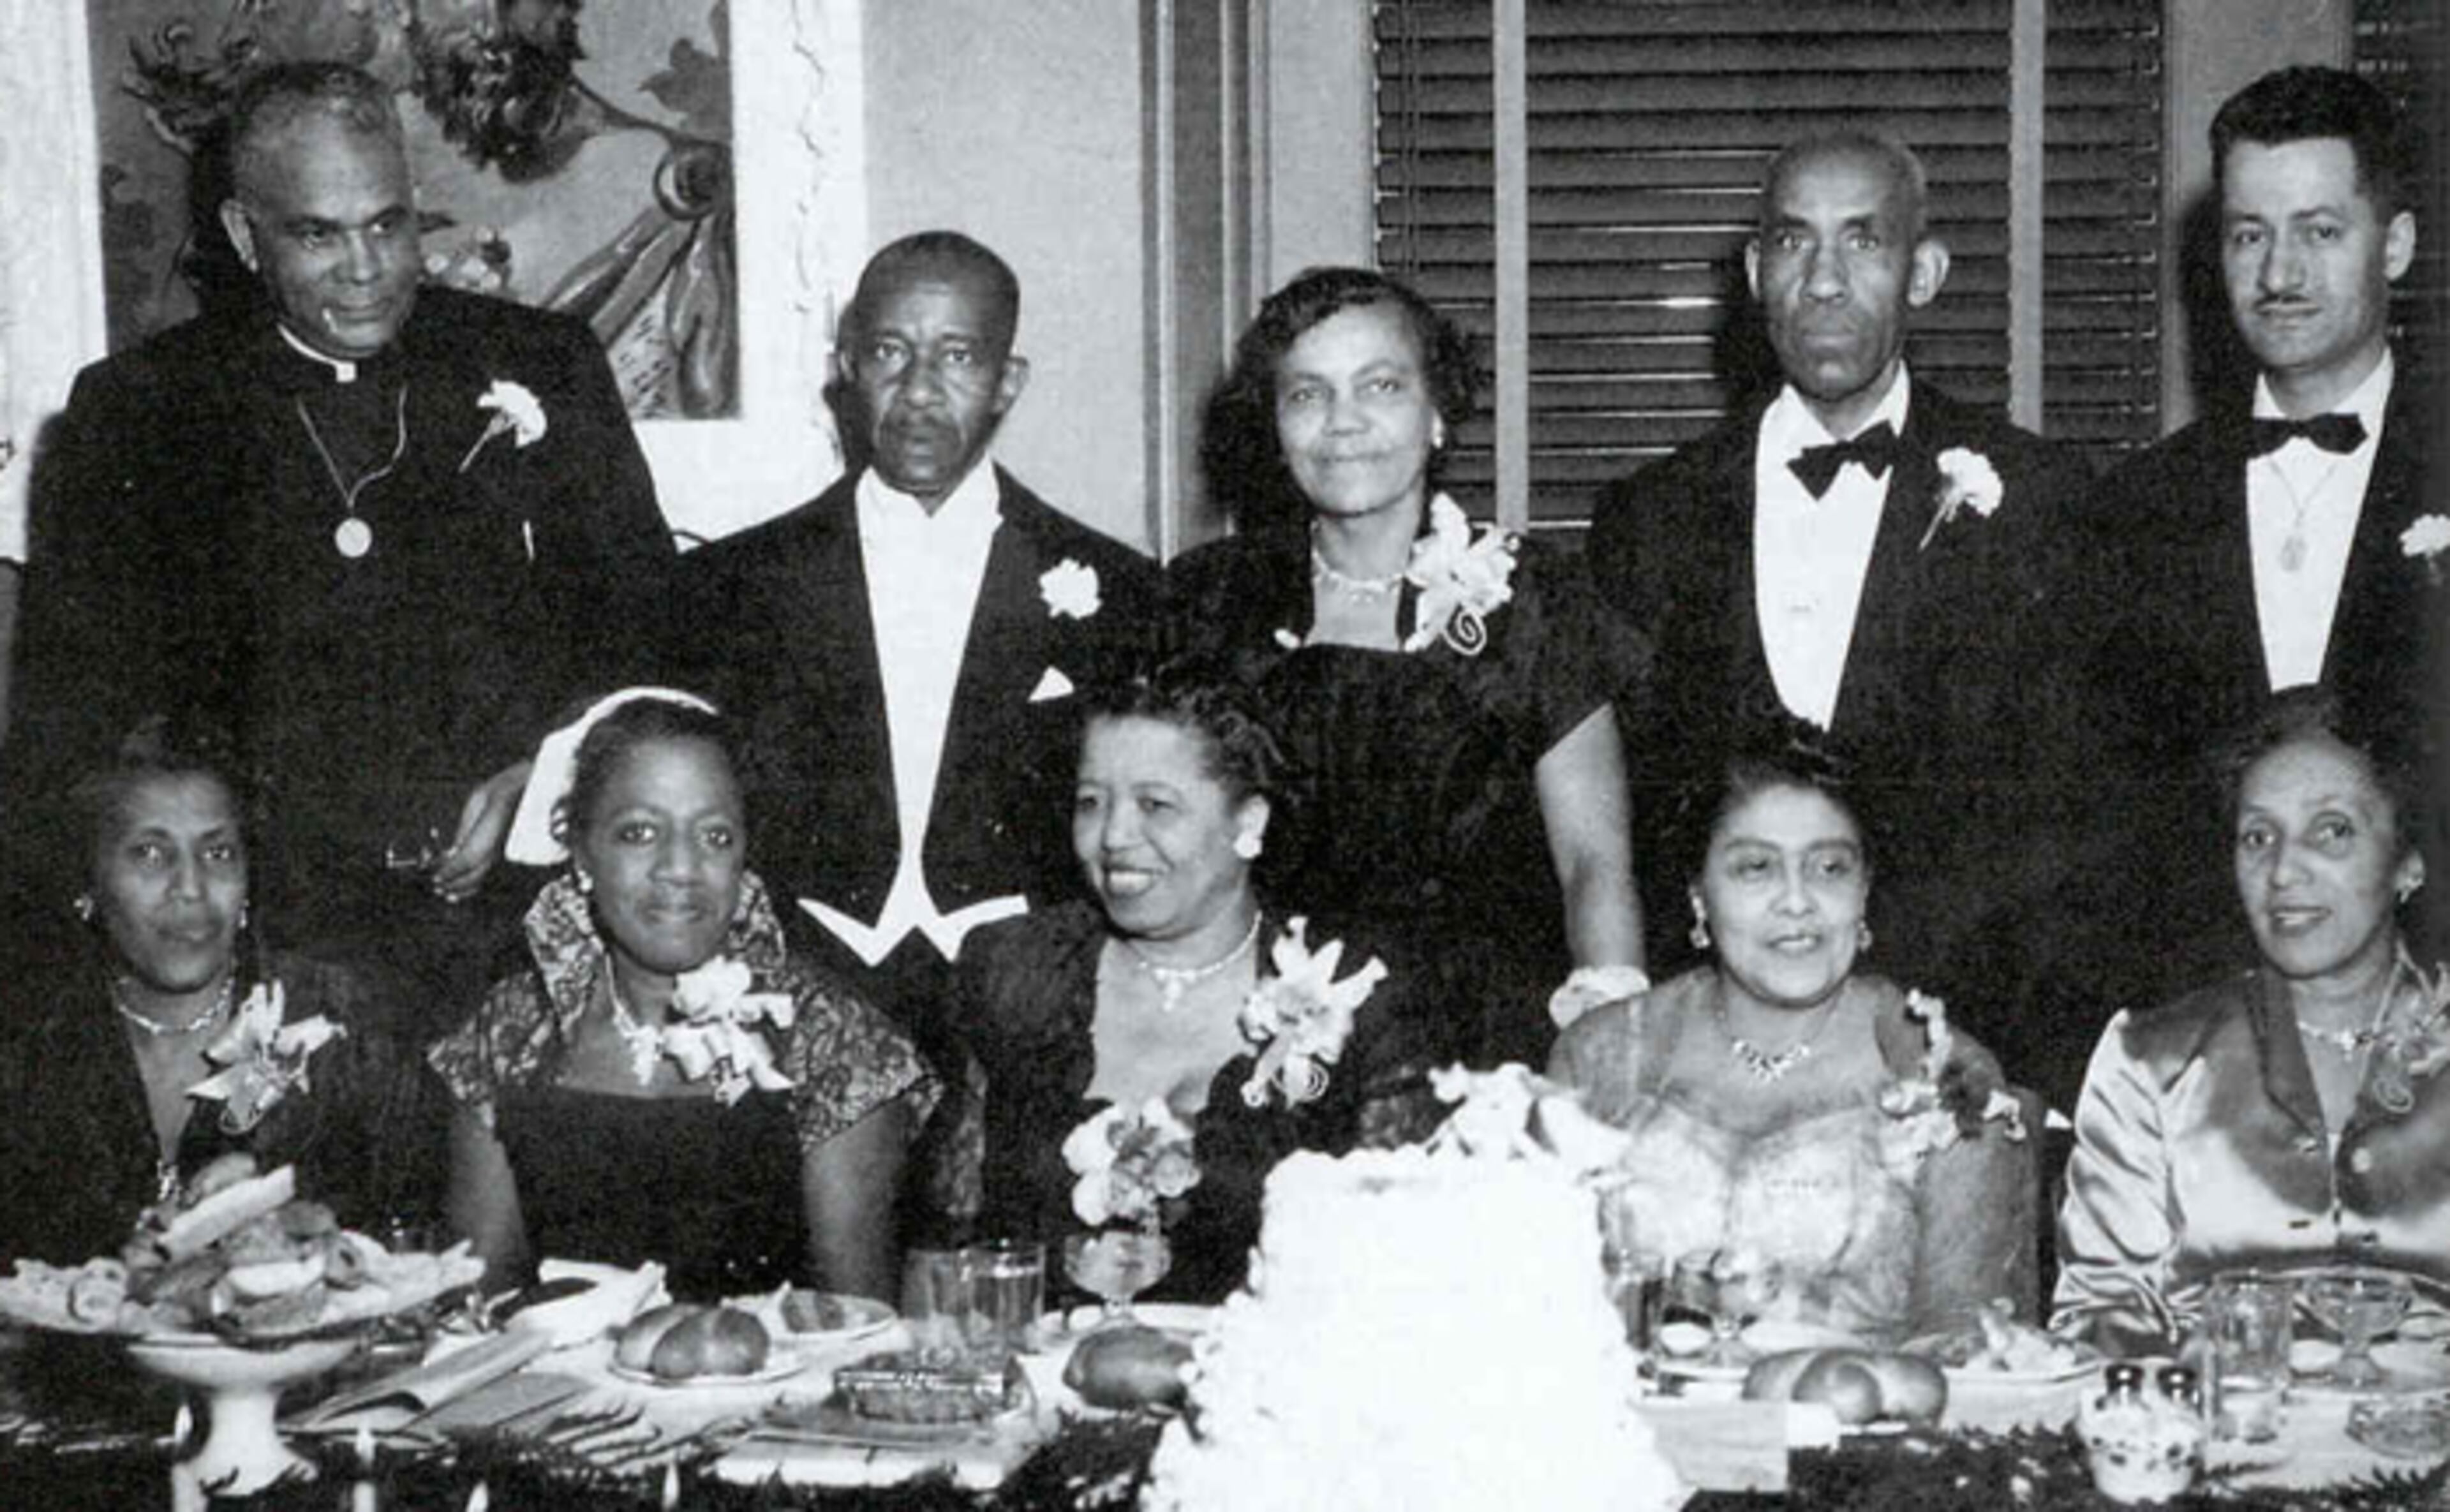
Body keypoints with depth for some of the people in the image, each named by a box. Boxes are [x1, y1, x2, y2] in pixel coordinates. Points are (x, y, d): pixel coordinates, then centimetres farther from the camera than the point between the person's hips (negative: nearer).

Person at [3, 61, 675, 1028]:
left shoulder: (541, 368, 9)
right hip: (284, 938, 0)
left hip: (527, 911, 0)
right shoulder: (136, 414, 7)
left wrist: (543, 776, -4)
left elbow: (651, 626, 12)